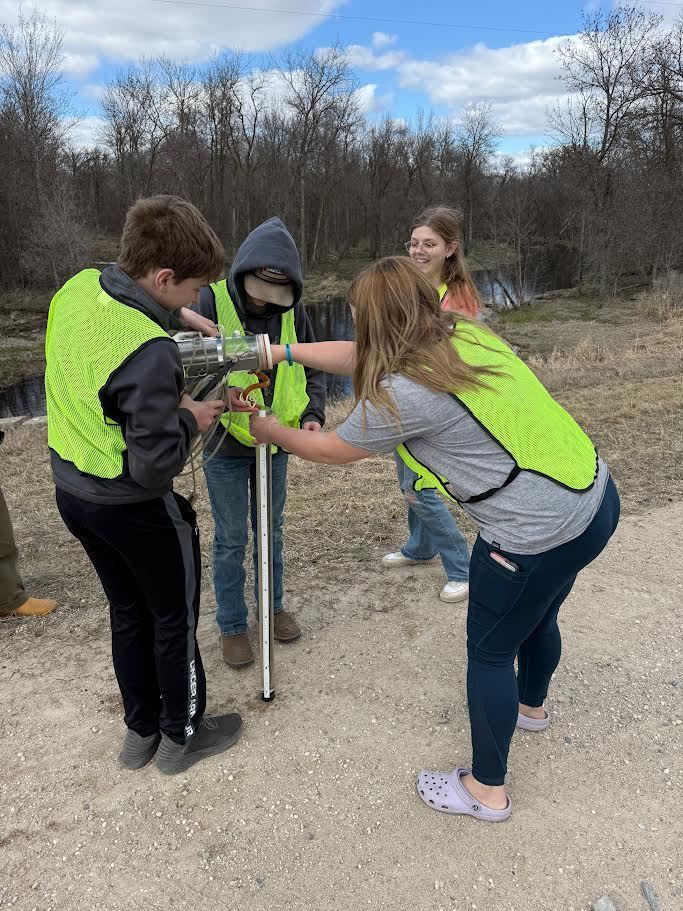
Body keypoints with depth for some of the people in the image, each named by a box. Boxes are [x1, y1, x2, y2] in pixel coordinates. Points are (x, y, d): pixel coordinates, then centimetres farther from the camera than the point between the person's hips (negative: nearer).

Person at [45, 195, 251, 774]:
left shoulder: (76, 289, -6)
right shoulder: (149, 353, -31)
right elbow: (155, 466, -28)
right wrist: (189, 419, -11)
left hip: (73, 490, 8)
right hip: (134, 508, -8)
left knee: (128, 612, 23)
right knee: (174, 617, 15)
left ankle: (141, 730, 40)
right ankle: (182, 735, 34)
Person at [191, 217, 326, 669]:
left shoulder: (293, 310, -5)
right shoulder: (212, 301, -16)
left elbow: (313, 369, 5)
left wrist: (313, 415, -11)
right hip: (225, 445, -3)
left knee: (271, 530, 19)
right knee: (231, 539, 9)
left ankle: (274, 605, 40)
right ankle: (232, 626, 27)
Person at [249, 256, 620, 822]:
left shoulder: (403, 393, -21)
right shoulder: (464, 335, 3)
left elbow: (333, 451, -2)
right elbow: (359, 359, 16)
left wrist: (271, 431, 14)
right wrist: (286, 351, 18)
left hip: (540, 535, -9)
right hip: (595, 497, 9)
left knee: (490, 652, 12)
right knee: (538, 617, 31)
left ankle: (487, 791, 32)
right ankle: (531, 707, 60)